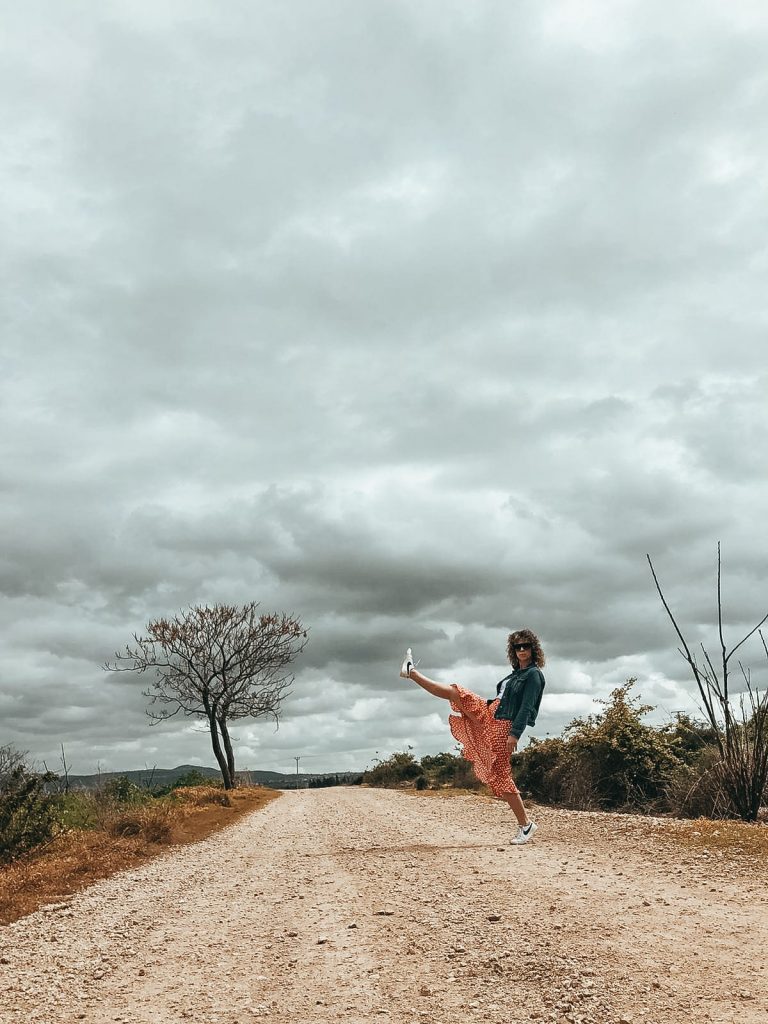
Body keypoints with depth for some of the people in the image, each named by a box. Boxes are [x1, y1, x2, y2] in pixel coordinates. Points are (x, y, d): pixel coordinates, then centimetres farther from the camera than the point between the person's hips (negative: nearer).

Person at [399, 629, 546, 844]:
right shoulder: (517, 673, 17)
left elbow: (527, 707, -18)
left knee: (500, 775, -8)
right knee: (455, 692, 3)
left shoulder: (534, 674, -9)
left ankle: (525, 824, 0)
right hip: (488, 714, 9)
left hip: (503, 726, -9)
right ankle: (411, 672, 12)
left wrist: (515, 734, -24)